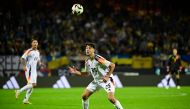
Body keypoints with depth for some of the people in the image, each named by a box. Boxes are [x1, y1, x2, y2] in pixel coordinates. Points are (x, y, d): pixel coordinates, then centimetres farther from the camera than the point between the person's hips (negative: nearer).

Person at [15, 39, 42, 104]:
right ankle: (19, 91, -3)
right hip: (29, 69, -8)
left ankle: (26, 99, 10)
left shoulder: (37, 52, 14)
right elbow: (22, 58, -12)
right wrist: (24, 66, -25)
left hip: (34, 70, 8)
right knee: (31, 84, -18)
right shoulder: (29, 51, -9)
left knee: (33, 85, 5)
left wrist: (40, 63, 4)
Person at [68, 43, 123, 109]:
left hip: (106, 80, -7)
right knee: (84, 96, 1)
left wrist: (107, 77, -27)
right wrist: (76, 72, -1)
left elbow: (112, 65, -24)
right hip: (96, 81, 8)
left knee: (111, 98, -23)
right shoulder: (87, 62, -1)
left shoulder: (98, 59, -25)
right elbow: (87, 73, 12)